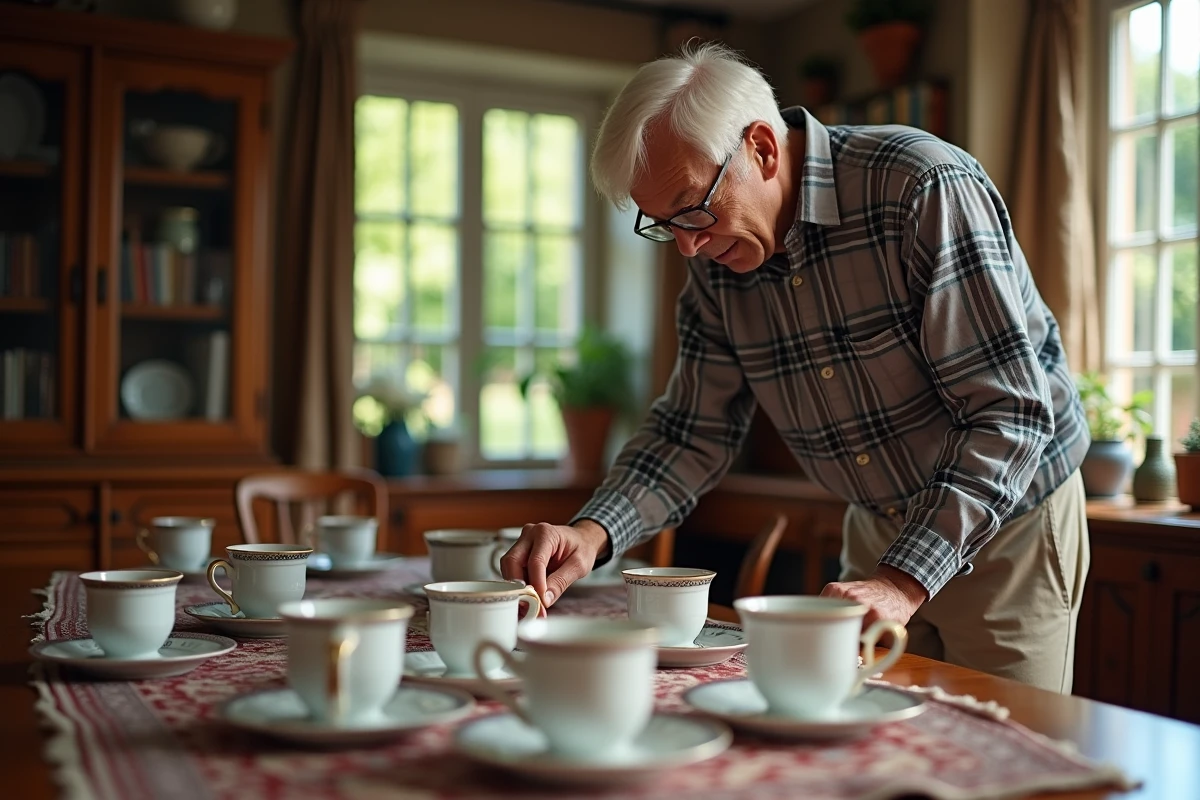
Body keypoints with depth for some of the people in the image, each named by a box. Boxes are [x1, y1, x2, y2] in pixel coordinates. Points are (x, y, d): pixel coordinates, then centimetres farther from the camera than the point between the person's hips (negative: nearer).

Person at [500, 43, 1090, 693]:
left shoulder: (926, 189, -26)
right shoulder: (716, 263, -6)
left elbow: (1010, 413, -27)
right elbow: (696, 431, -1)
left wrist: (903, 582, -34)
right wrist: (594, 532, -19)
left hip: (1010, 523, -5)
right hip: (878, 529, 5)